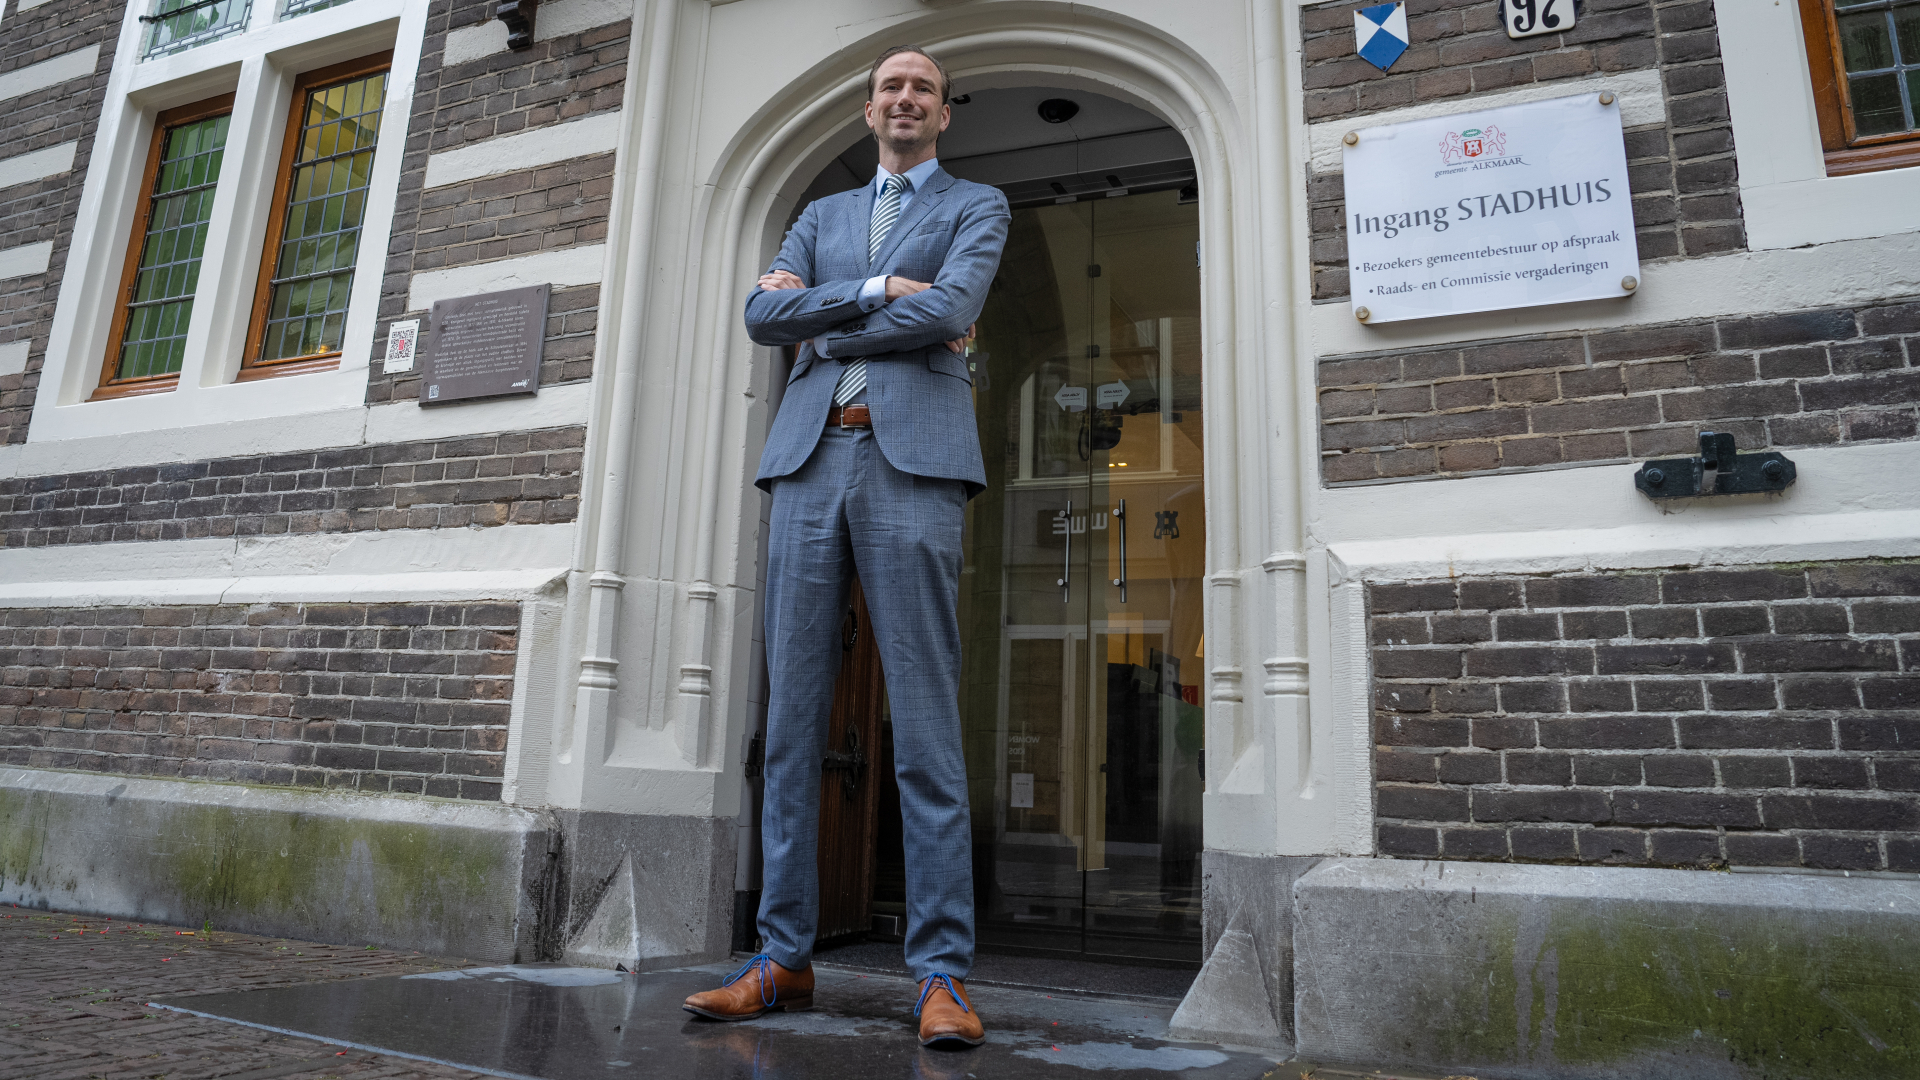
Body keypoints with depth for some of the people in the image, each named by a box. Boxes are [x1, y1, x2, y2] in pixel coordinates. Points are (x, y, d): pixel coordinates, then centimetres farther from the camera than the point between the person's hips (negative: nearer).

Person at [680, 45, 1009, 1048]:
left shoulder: (977, 206, 16)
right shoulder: (823, 213, 27)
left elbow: (950, 309, -5)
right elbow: (762, 315, 9)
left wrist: (820, 321, 2)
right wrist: (877, 291, -2)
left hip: (913, 459, -4)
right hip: (809, 458, 4)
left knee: (924, 726, -8)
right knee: (792, 719, 1)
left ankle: (942, 973, -2)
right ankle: (783, 956, 10)